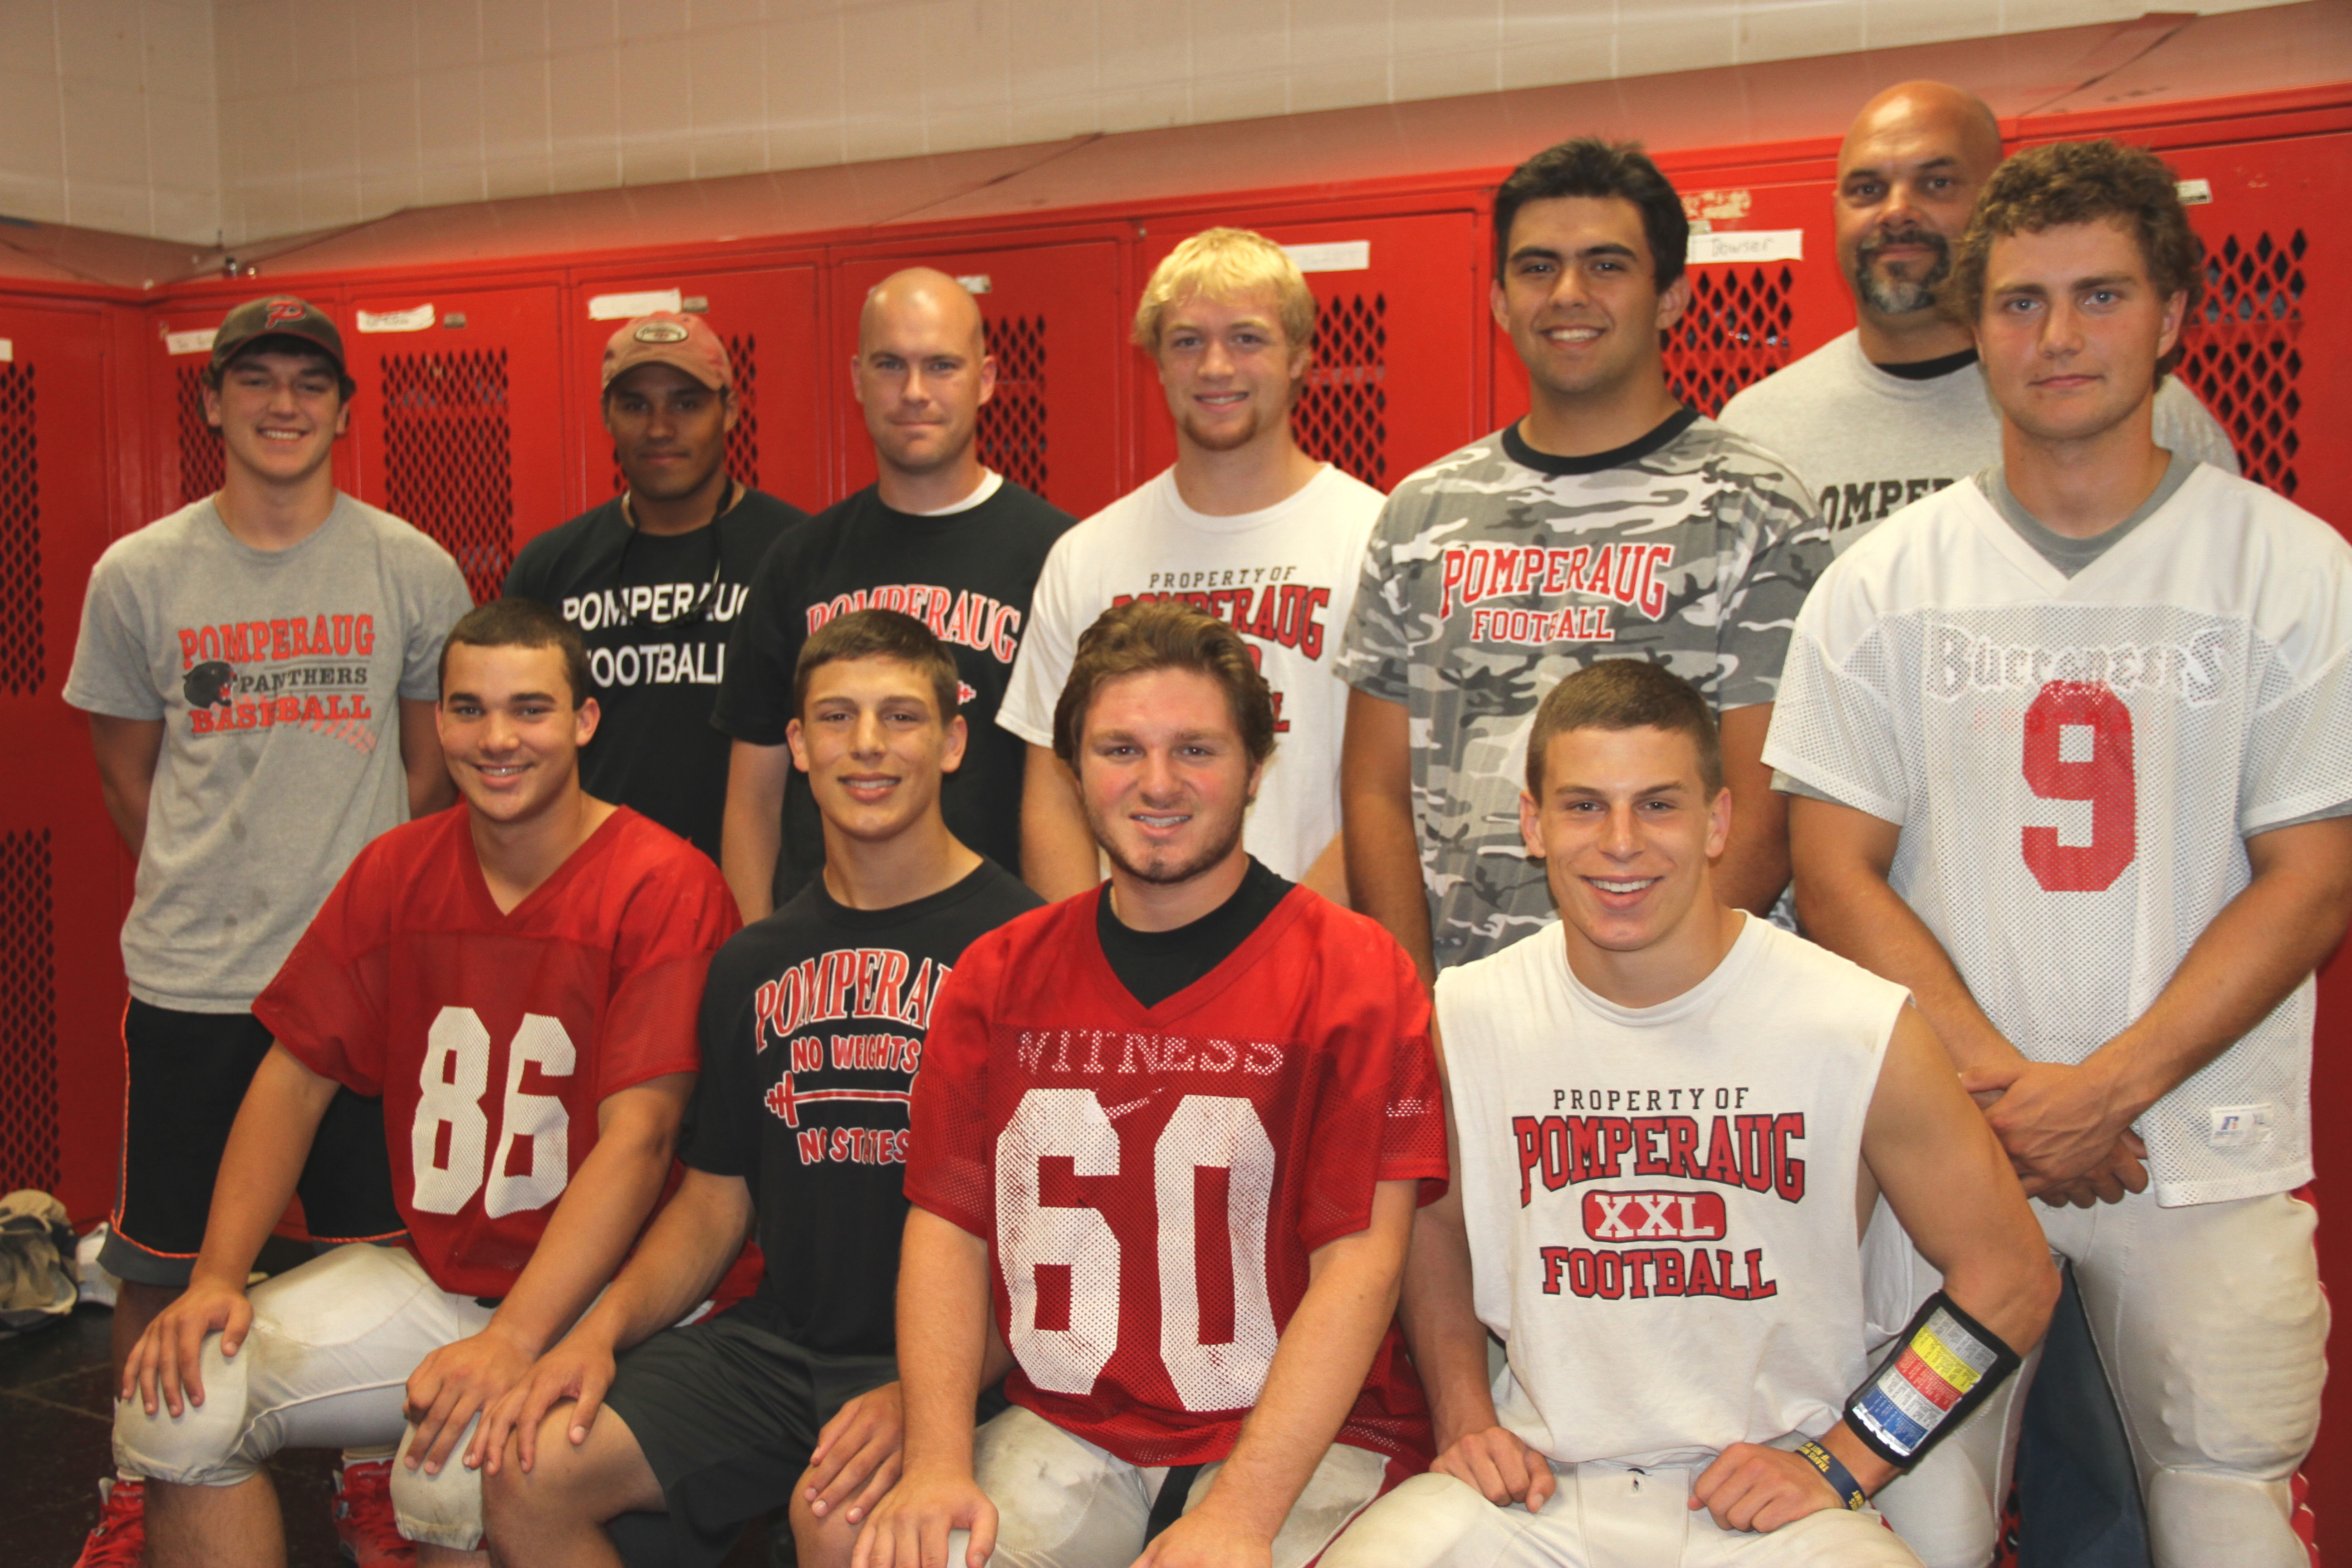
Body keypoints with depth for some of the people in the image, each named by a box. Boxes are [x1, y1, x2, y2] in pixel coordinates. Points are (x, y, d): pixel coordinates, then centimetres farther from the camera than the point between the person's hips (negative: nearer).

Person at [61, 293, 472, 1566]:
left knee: (371, 1251, 10)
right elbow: (129, 775, 12)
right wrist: (204, 896, 11)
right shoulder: (137, 576, 2)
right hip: (188, 981, 0)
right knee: (158, 1266, 8)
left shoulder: (415, 572, 0)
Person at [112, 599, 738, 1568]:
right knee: (176, 1402, -9)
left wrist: (512, 1341, -26)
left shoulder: (665, 888, -14)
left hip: (593, 1295, -6)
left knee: (458, 1472, -30)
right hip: (428, 1273, 6)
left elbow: (638, 1136, -20)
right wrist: (217, 1278, -3)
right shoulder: (395, 873, 6)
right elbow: (295, 1077, 8)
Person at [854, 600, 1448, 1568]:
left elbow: (1361, 1261, -11)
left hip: (1300, 1441, -3)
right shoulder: (998, 979, 8)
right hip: (1059, 1430, 3)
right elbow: (946, 1224, 5)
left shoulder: (1355, 974, -6)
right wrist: (938, 1463, -9)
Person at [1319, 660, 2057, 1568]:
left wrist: (1839, 1468, -4)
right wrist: (1463, 1418, 5)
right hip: (1538, 1485, 1)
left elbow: (2009, 1280, 1)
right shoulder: (1463, 1018, -2)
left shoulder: (1862, 1031, -9)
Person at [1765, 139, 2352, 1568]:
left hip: (2209, 1156, 0)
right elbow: (1838, 875, 0)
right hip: (1941, 1146, 1)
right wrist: (2001, 1086, -11)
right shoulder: (1882, 584, 3)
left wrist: (2106, 1089, -12)